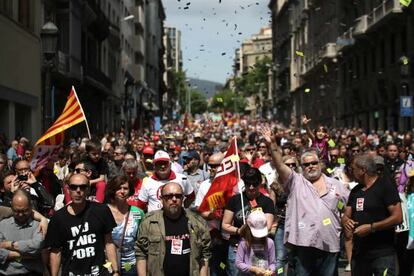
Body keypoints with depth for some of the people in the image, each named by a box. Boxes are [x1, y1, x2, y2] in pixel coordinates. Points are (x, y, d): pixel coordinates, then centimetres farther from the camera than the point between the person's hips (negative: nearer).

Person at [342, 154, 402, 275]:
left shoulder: (385, 185, -8)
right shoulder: (355, 191, 14)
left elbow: (398, 217, -15)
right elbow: (346, 216, 15)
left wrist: (371, 227, -22)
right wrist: (346, 221, -10)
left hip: (382, 254, -7)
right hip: (358, 252, 7)